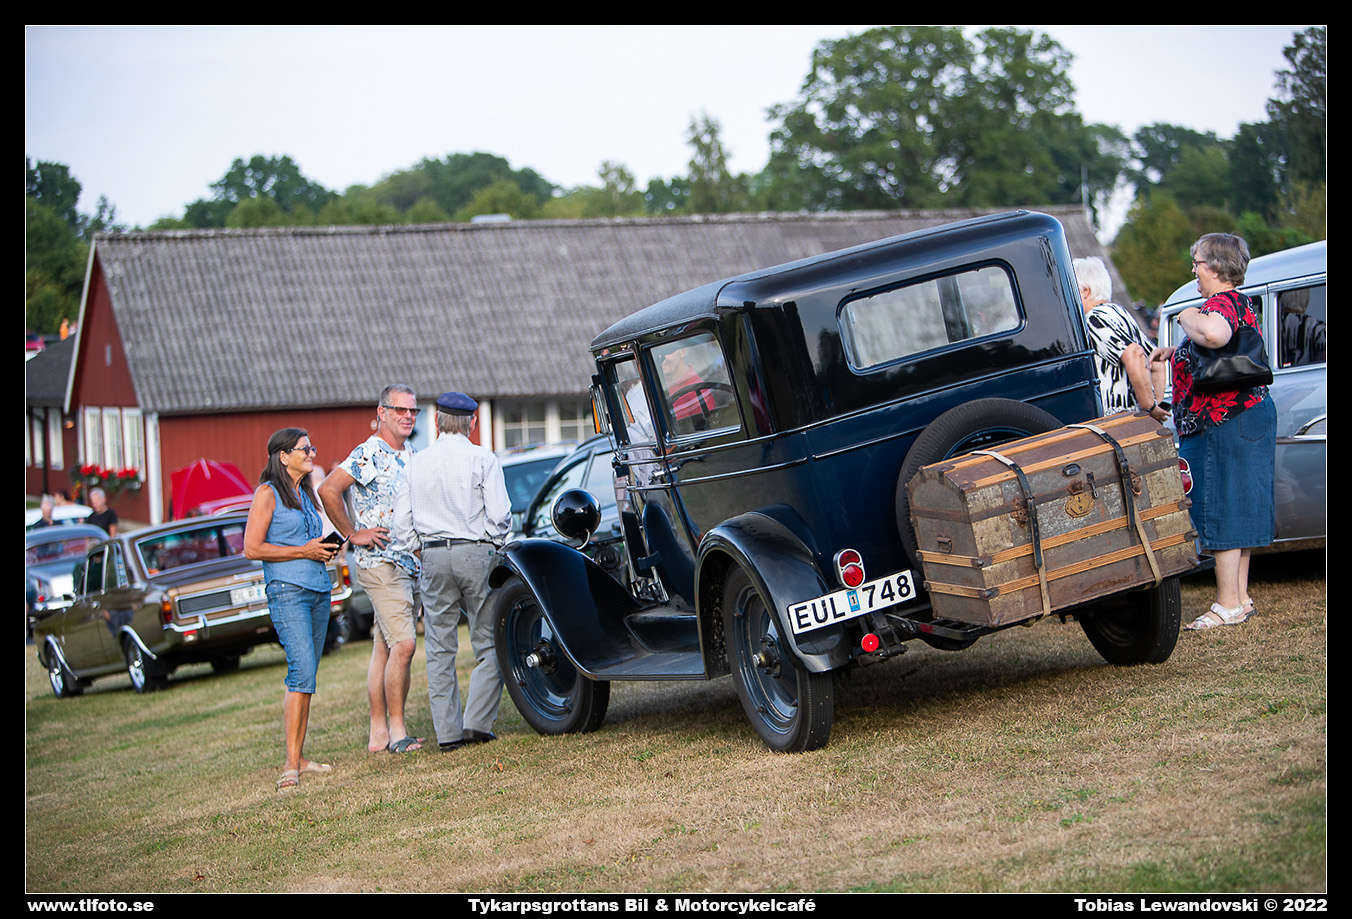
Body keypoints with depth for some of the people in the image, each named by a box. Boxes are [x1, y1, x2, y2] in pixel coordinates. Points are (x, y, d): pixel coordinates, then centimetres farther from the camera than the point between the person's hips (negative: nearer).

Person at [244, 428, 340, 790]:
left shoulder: (305, 494, 19)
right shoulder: (268, 493, -5)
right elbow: (252, 548, -11)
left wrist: (324, 549, 10)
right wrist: (303, 551, -12)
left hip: (319, 589, 8)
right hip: (287, 591, -8)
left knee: (305, 676, 8)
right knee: (303, 672, -17)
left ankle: (299, 759, 12)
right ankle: (291, 766, -18)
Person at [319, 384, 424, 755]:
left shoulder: (411, 454, 14)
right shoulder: (369, 454, -12)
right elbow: (328, 490, -23)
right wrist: (353, 534, -16)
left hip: (412, 563, 8)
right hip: (380, 563, -8)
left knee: (385, 648, 9)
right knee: (404, 644, -15)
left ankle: (378, 732, 11)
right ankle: (396, 730, -9)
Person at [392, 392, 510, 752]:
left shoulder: (416, 463, 6)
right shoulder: (482, 459, -4)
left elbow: (401, 523, 5)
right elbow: (499, 514, -10)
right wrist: (493, 541, 8)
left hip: (433, 558, 3)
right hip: (476, 553, -3)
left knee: (439, 649, 7)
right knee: (490, 645, 6)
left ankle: (448, 732, 5)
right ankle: (477, 722, -4)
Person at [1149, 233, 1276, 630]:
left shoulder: (1223, 303, -17)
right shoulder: (1239, 303, 17)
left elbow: (1214, 334, -42)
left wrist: (1187, 317, -21)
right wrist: (1174, 352, 23)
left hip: (1223, 425, -11)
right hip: (1249, 416, 11)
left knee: (1221, 511, -7)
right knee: (1236, 510, 14)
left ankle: (1228, 604, -5)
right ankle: (1240, 597, 19)